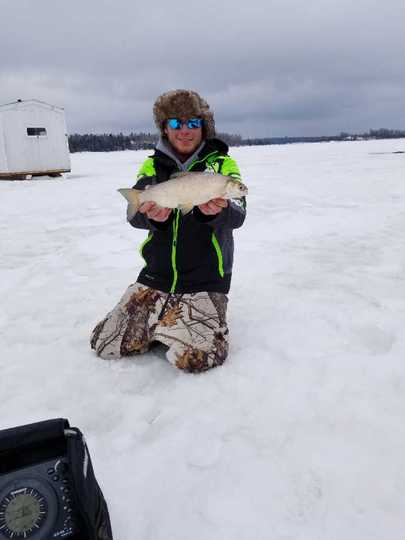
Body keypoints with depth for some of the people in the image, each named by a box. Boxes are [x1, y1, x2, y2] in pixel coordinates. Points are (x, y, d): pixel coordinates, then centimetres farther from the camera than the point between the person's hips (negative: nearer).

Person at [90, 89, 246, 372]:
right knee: (104, 345, 1)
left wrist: (217, 212, -38)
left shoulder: (223, 164, 0)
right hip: (156, 275, 4)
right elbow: (134, 214, -7)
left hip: (204, 279, -3)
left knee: (195, 358, -20)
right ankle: (163, 322, 25)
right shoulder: (152, 166, 7)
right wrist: (152, 216, -31)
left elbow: (236, 216, -14)